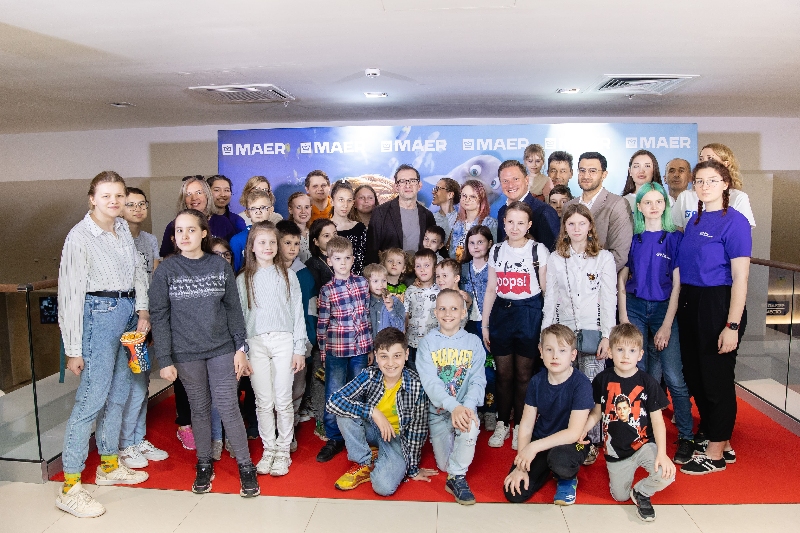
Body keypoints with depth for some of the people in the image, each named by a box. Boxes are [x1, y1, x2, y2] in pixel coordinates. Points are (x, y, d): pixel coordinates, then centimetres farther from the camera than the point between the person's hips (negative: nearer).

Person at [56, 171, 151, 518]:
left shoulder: (123, 228, 8)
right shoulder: (80, 236, -12)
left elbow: (138, 268, 16)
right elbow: (70, 294, -12)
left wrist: (142, 309, 3)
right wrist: (73, 349, -13)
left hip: (128, 311, 7)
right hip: (99, 314, -7)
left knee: (118, 394, 15)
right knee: (92, 398, -7)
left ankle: (109, 465, 31)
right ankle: (70, 487, 3)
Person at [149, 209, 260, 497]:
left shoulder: (220, 265, 0)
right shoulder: (166, 270, -3)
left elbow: (233, 309, 3)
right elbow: (159, 316, -3)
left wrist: (241, 348, 0)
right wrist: (165, 360, -6)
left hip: (222, 349, 0)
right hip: (187, 354, 0)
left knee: (228, 406, 0)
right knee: (200, 408, 11)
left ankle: (246, 465, 13)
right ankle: (204, 464, 29)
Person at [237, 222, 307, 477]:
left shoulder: (288, 275, 5)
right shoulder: (243, 280, 7)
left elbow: (297, 312, 4)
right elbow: (239, 317, 7)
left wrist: (299, 349, 0)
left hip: (283, 341, -1)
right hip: (255, 343, 1)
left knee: (283, 401, 2)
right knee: (263, 402, 6)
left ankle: (283, 451, 16)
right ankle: (268, 450, 21)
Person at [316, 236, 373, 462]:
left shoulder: (362, 283, 2)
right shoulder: (327, 290, -6)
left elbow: (368, 314, 9)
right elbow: (322, 323, -2)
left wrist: (371, 345, 9)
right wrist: (323, 351, 0)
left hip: (361, 347, 2)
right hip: (336, 349, -2)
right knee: (334, 395, 6)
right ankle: (334, 439, 20)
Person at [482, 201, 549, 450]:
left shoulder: (539, 250, -4)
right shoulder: (496, 250, 6)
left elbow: (547, 289, -2)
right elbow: (491, 290, 9)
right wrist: (484, 324, 7)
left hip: (529, 315, -3)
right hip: (501, 313, 3)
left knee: (524, 376, 6)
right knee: (503, 375, 9)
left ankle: (520, 427, 23)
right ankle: (502, 424, 25)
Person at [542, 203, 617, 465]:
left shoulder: (604, 257, 3)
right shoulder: (555, 259, 9)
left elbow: (609, 299, 0)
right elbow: (550, 298, 9)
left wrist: (607, 336, -7)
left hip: (592, 332, -2)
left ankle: (591, 443, 13)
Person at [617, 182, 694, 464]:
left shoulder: (675, 238, 1)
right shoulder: (633, 237, 5)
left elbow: (677, 285, -2)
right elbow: (621, 281, 7)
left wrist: (667, 325, -8)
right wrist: (623, 319, -1)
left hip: (664, 308, -1)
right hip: (634, 306, 2)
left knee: (674, 377, -8)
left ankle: (686, 437, 7)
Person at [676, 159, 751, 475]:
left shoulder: (735, 221, -11)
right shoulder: (695, 220, 10)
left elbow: (740, 278, -15)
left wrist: (732, 326, -19)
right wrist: (678, 311, 11)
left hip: (718, 305, -8)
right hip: (689, 303, 8)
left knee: (716, 378, 3)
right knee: (694, 375, 16)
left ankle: (716, 453, 19)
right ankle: (711, 435, 35)